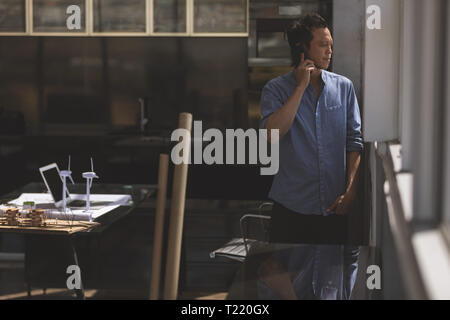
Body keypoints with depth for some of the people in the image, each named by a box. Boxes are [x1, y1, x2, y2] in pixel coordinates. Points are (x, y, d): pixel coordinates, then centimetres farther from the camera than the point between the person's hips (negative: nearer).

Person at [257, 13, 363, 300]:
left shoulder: (344, 87, 6)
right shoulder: (277, 89, -1)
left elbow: (355, 142, 4)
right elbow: (272, 134, -19)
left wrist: (350, 193, -6)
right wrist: (301, 86, -15)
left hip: (336, 206, 2)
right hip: (292, 205, -2)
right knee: (281, 275, 3)